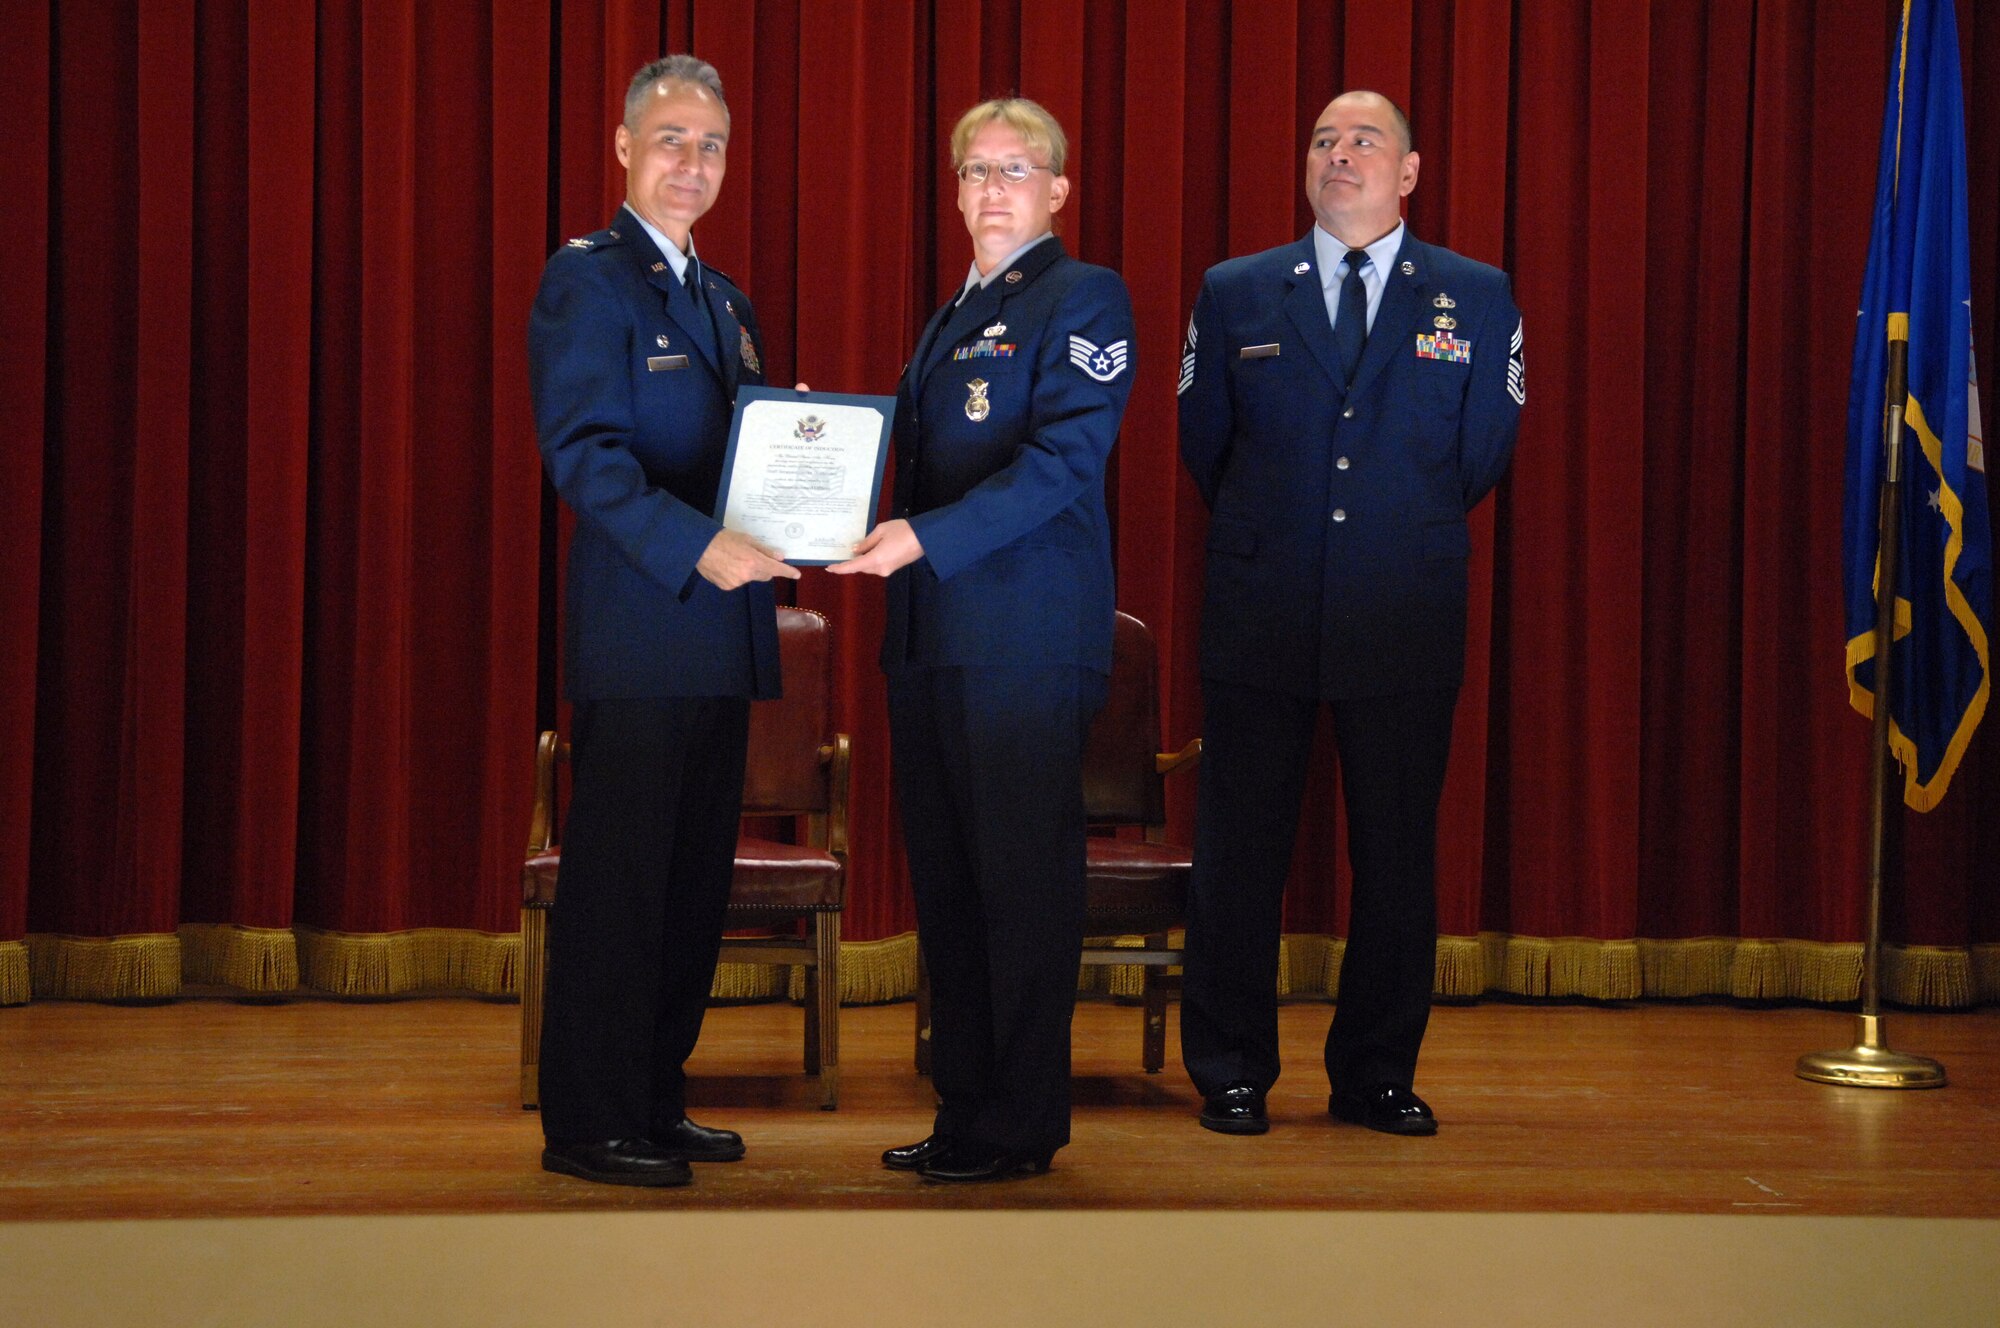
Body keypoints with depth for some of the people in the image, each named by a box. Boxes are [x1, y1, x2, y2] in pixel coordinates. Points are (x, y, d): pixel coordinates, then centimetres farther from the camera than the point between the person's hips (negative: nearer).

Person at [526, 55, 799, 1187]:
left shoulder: (726, 299, 21)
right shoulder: (588, 277, -4)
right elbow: (583, 451, -15)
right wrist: (698, 545, -25)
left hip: (721, 633, 8)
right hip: (638, 635, -8)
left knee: (697, 881, 11)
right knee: (618, 880, -5)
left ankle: (656, 1104, 21)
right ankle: (590, 1125, 3)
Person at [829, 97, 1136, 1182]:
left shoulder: (1084, 298, -3)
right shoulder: (953, 318, 23)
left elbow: (1062, 461, -16)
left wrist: (924, 539, -23)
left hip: (1024, 635, -8)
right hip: (932, 634, 8)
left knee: (1023, 880, -4)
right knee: (946, 880, 10)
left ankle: (1021, 1126, 3)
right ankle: (965, 1111, 18)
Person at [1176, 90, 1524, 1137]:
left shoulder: (1476, 298, 6)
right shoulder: (1235, 294, 6)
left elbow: (1482, 452, 12)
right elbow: (1204, 443, 13)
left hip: (1405, 622, 0)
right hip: (1262, 616, 0)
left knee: (1398, 856, 5)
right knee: (1240, 852, 4)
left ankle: (1377, 1075, 17)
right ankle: (1230, 1074, 15)